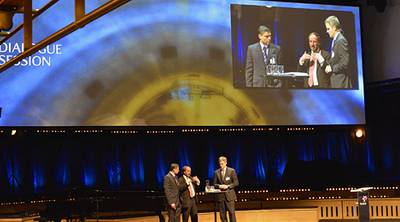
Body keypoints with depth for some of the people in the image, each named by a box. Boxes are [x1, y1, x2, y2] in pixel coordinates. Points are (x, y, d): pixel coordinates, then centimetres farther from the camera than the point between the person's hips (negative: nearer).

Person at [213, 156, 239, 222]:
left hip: (229, 195, -3)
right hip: (220, 196, 3)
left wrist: (228, 186, -14)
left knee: (232, 213, -4)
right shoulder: (216, 172, 8)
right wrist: (219, 186, -11)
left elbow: (236, 183, 0)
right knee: (222, 214, 4)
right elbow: (215, 184, 10)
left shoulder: (232, 171, 0)